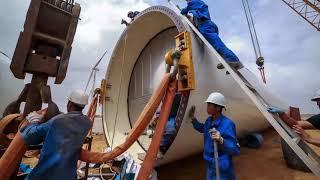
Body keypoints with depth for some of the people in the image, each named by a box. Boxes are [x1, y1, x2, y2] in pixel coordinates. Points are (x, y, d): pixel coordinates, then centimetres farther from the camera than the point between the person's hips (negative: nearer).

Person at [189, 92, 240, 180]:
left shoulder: (227, 124, -27)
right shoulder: (209, 120, -7)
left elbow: (236, 150, -26)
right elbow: (202, 129, 15)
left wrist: (221, 141, -43)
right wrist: (193, 118, 3)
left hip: (222, 168, -6)